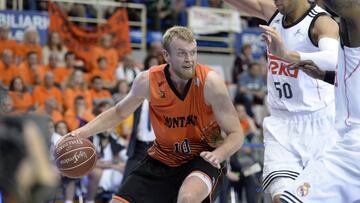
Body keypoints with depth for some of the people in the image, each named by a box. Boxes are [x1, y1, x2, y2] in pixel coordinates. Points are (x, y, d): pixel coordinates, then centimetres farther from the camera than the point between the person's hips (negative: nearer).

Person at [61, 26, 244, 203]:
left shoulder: (210, 82, -21)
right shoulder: (147, 81, -12)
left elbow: (236, 134, -15)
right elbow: (119, 112, 9)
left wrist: (217, 155, -36)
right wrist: (82, 133, -3)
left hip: (203, 158, -4)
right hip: (162, 158, 4)